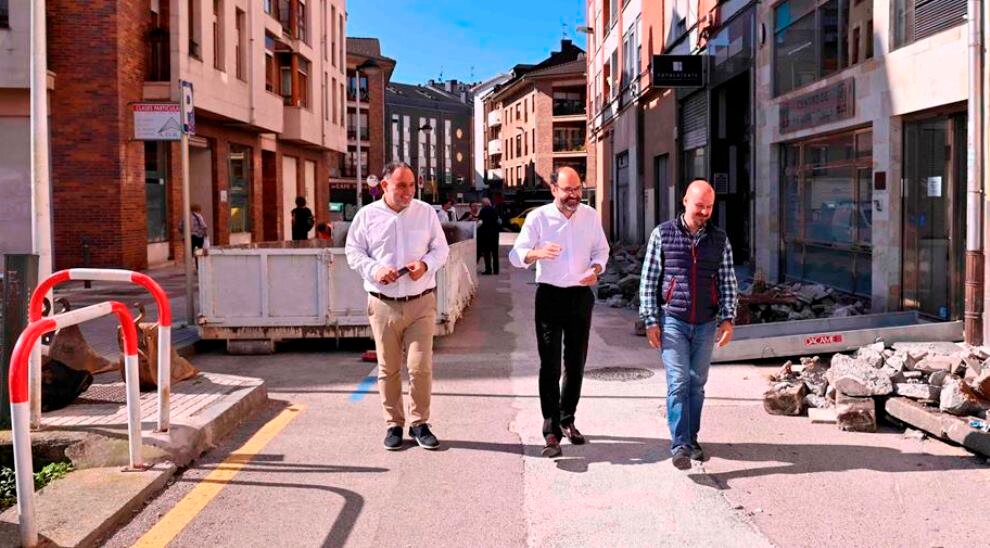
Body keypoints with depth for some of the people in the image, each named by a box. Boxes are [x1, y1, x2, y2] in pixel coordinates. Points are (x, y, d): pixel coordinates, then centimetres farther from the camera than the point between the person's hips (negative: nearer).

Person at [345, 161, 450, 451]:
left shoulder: (426, 212, 4)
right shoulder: (367, 215, 2)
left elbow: (441, 248, 8)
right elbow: (353, 251, 5)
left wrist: (426, 264, -13)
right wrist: (375, 269, -13)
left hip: (421, 302, 0)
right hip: (383, 304, 0)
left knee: (421, 366, -3)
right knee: (388, 369, 7)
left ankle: (420, 423, 13)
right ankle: (394, 424, 20)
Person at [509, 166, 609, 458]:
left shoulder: (590, 216, 2)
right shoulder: (538, 217, -8)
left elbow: (601, 249, 13)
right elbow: (516, 255, -10)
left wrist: (596, 269, -8)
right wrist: (537, 253, -32)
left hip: (581, 295, 4)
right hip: (550, 295, -3)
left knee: (576, 363, 13)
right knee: (550, 365, -4)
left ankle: (567, 420, 29)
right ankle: (551, 431, 0)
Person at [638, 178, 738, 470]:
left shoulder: (720, 239, 5)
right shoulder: (663, 235, -2)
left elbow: (728, 282, 8)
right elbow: (648, 280, -1)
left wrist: (728, 318, -3)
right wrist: (651, 321, -5)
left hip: (706, 324, 3)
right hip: (672, 321, -3)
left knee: (697, 384, 10)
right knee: (678, 382, -10)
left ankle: (692, 439, 22)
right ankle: (679, 446, -11)